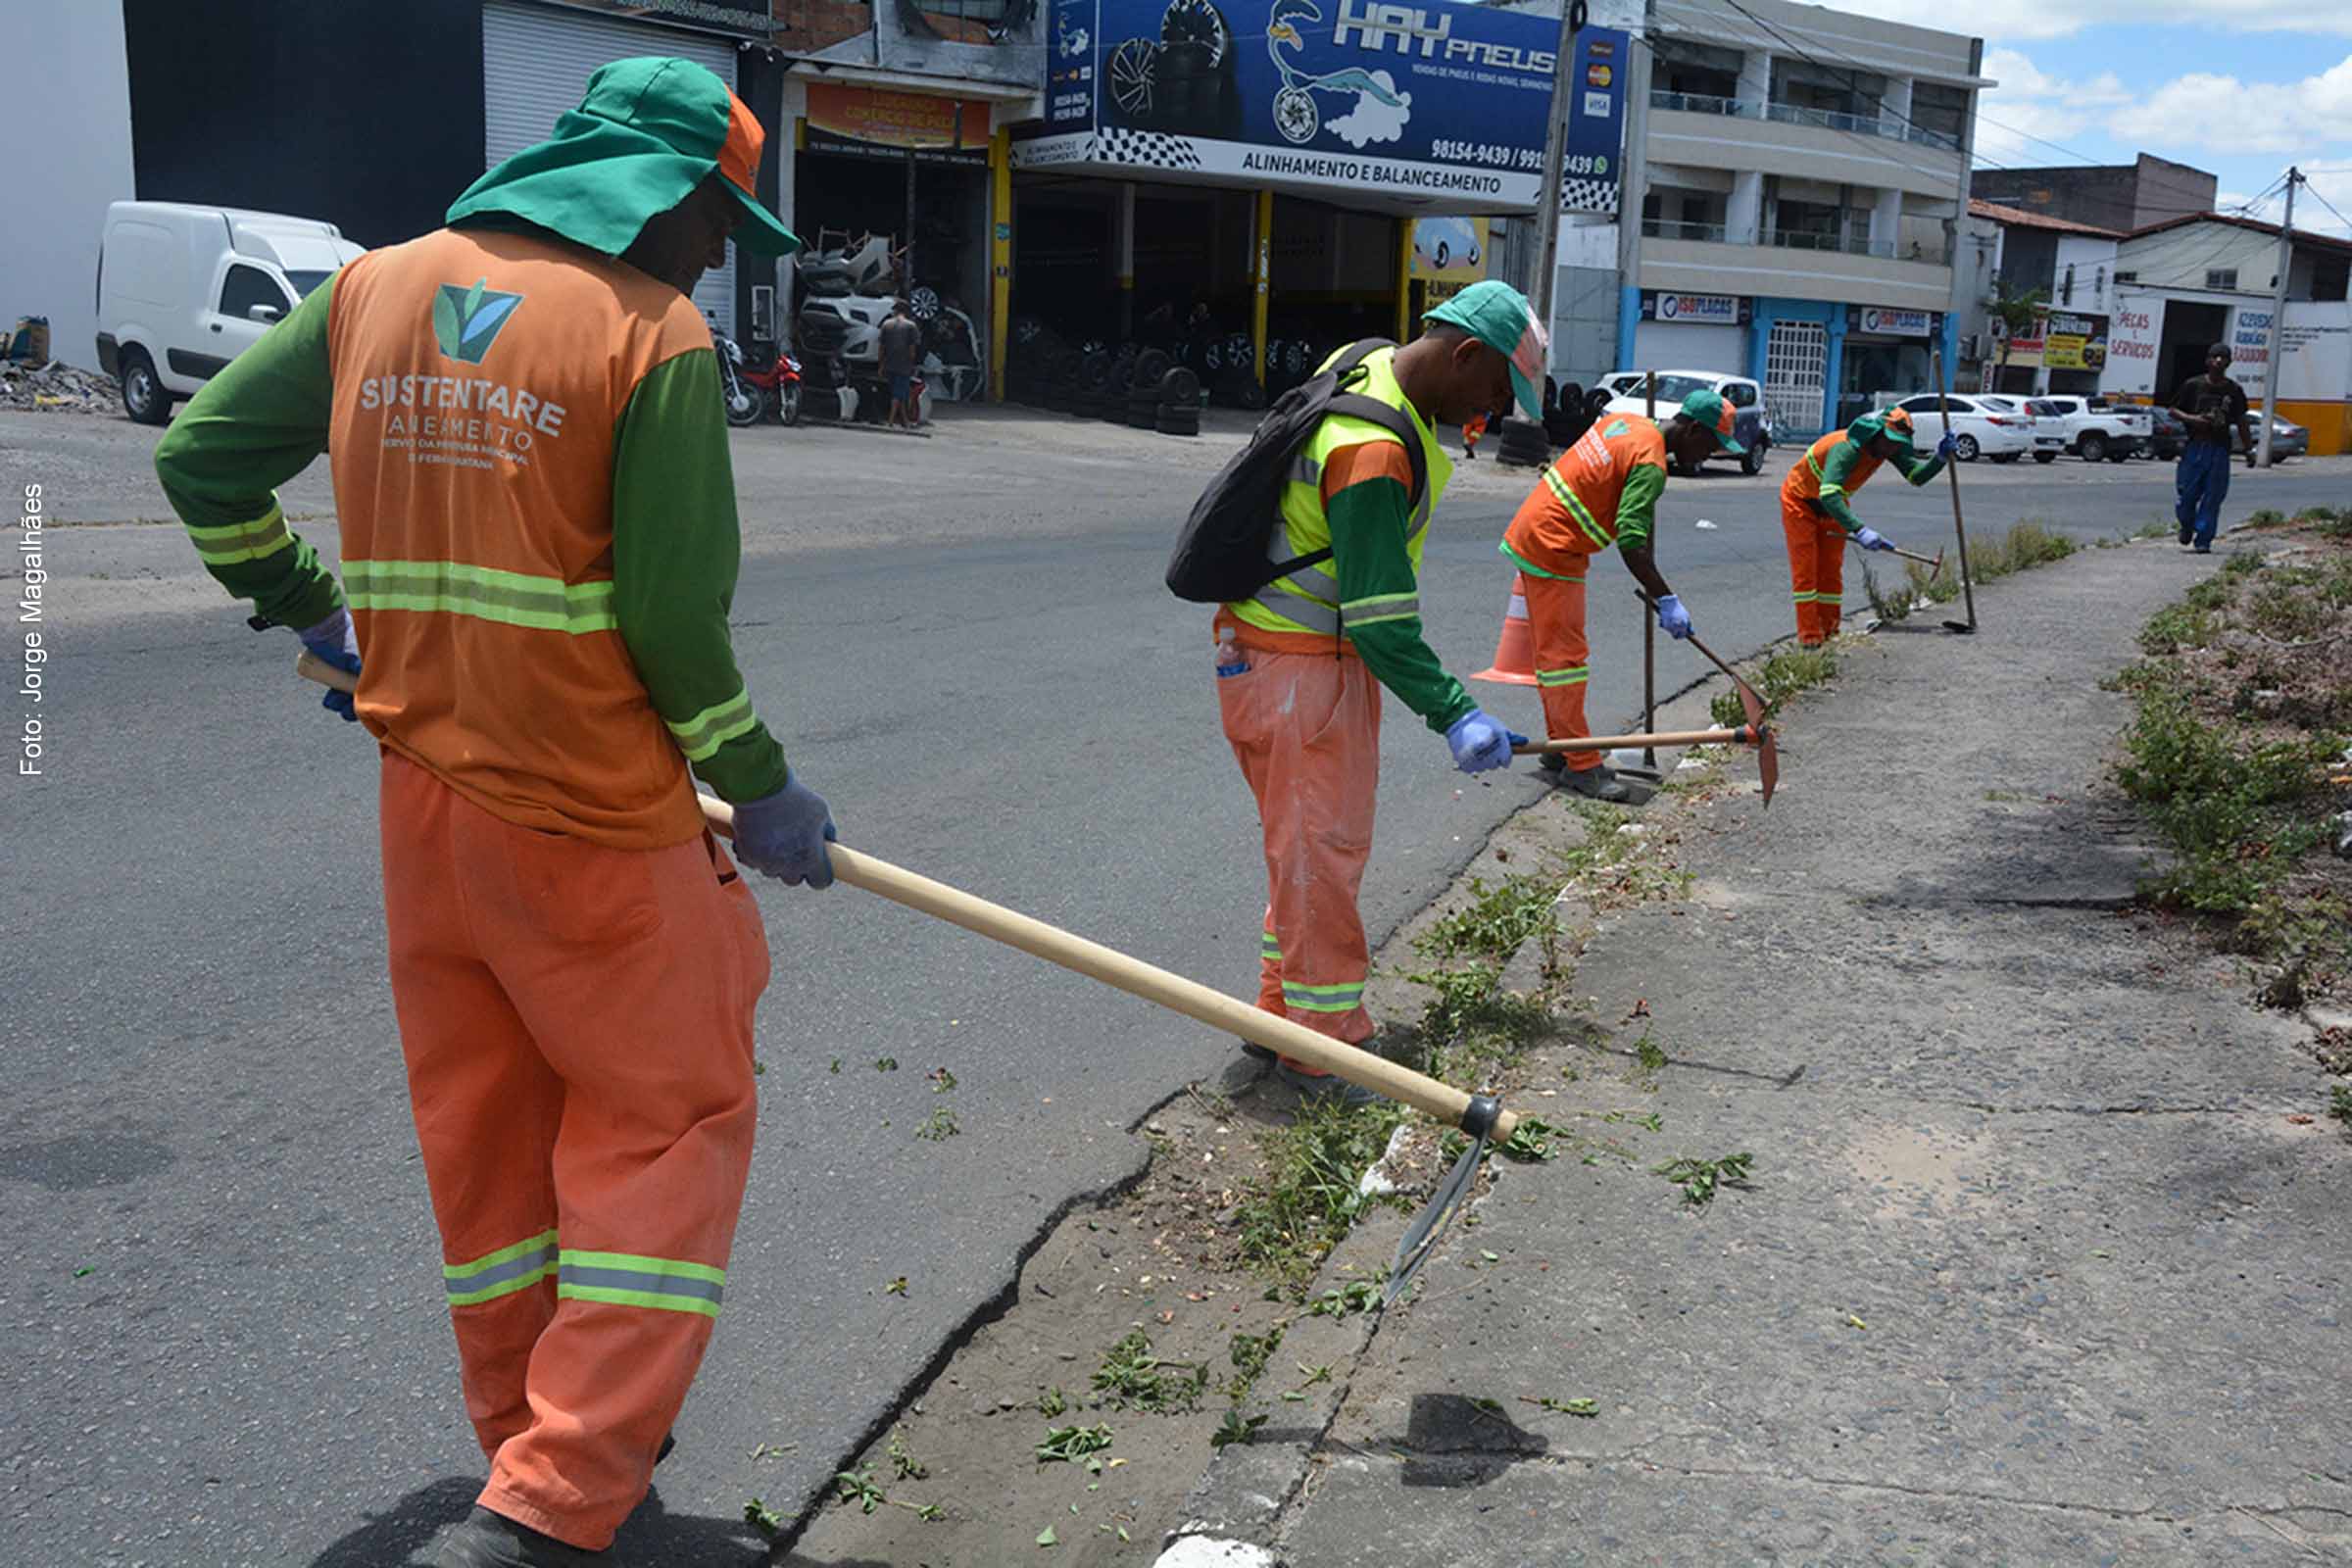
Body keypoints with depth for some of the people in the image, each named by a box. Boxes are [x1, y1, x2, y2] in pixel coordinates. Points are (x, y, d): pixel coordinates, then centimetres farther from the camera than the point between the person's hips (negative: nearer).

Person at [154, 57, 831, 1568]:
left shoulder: (375, 286, 6)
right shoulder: (656, 336, -12)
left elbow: (202, 458, 11)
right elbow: (676, 621, -15)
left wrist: (305, 608, 23)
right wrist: (761, 789, -2)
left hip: (423, 792, 7)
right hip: (591, 818, -6)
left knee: (482, 1122, 18)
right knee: (670, 1118, 8)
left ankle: (540, 1447, 34)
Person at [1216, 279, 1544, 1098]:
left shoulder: (1370, 368, 5)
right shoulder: (1374, 454, -28)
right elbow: (1381, 620, -28)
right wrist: (1454, 715, -28)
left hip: (1327, 655, 11)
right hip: (1297, 670, -11)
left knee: (1317, 844, 17)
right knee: (1322, 849, -3)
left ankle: (1283, 1018, 28)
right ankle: (1321, 1046, 8)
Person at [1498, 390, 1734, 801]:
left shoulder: (1625, 421, 9)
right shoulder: (1650, 463, -19)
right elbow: (1630, 540, -27)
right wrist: (1665, 600, -24)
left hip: (1533, 533, 10)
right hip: (1551, 549, -10)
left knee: (1555, 652, 15)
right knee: (1566, 656, -7)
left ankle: (1561, 749, 22)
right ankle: (1580, 765, -3)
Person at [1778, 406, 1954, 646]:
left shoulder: (1890, 444, -14)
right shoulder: (1846, 448, -39)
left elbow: (1918, 475, -9)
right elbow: (1829, 494, -49)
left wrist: (1940, 458, -30)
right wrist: (1859, 530, -56)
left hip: (1835, 505, 7)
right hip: (1800, 502, -7)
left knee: (1831, 569, 5)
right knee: (1805, 569, -9)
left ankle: (1829, 631, 10)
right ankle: (1809, 635, -8)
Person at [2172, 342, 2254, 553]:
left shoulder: (2234, 391, 8)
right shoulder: (2193, 385, 2)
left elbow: (2241, 423, 14)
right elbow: (2173, 410, 6)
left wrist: (2250, 450, 12)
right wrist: (2192, 419, -13)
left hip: (2220, 449, 1)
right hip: (2195, 446, -1)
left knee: (2212, 498, -2)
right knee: (2186, 493, -1)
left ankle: (2203, 541, 3)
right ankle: (2187, 526, 28)